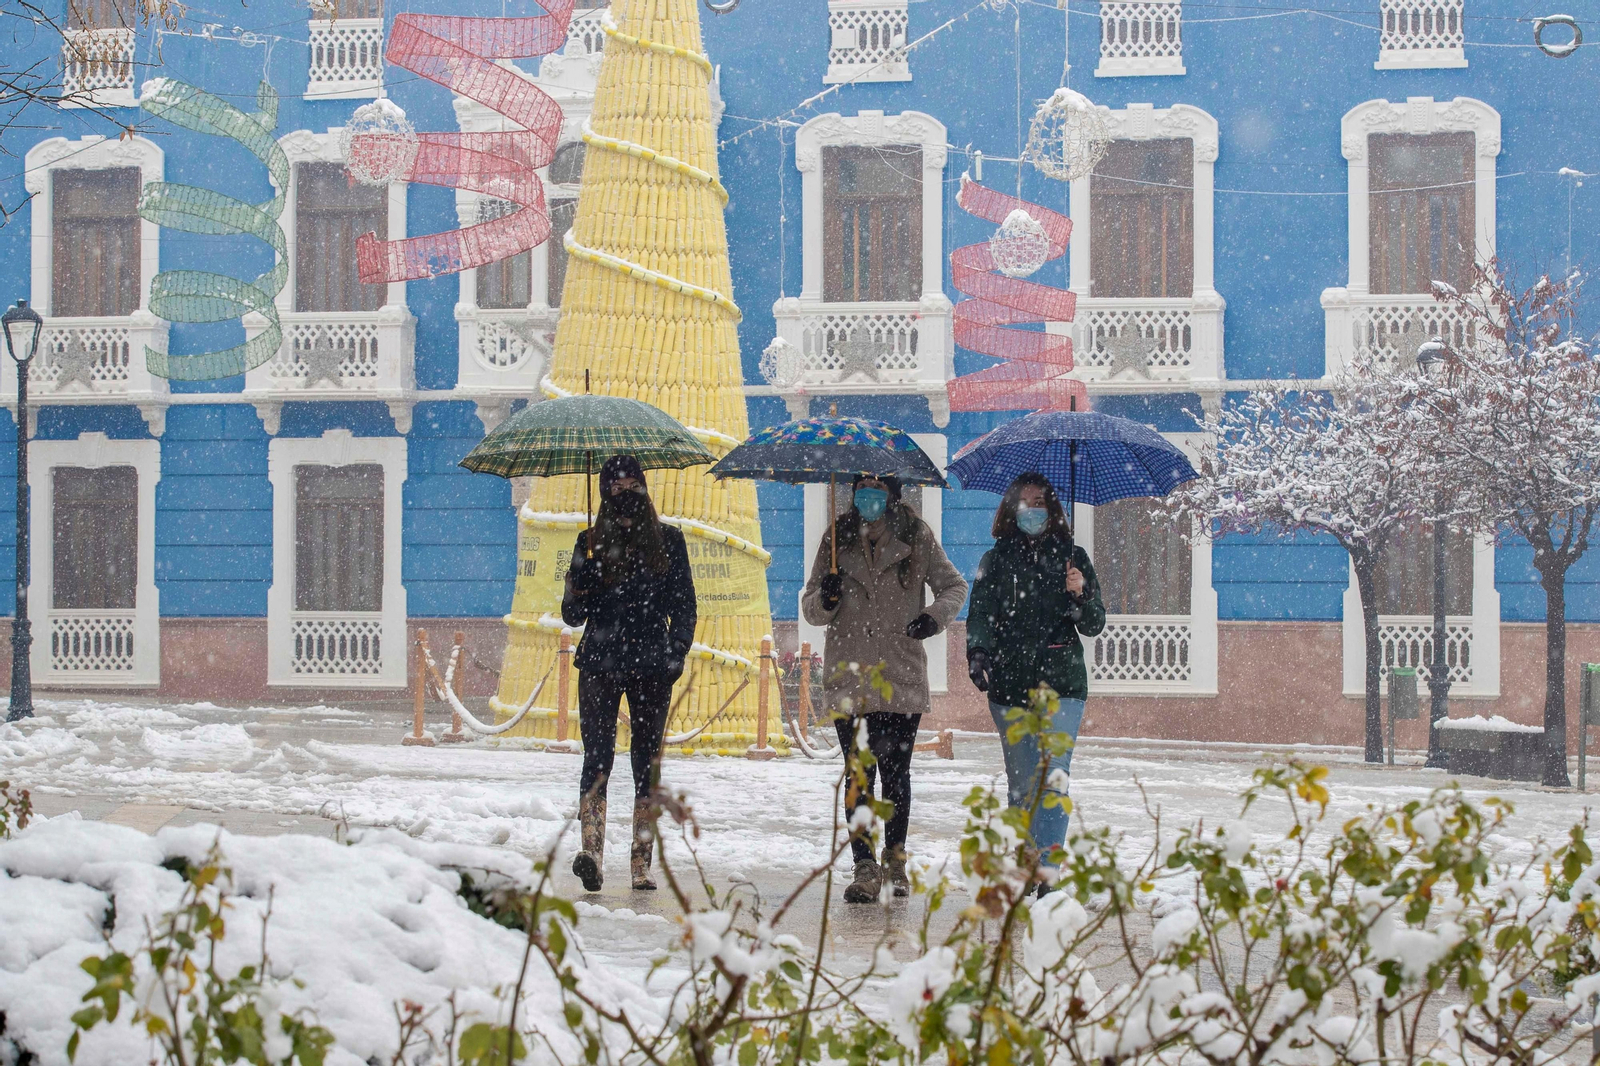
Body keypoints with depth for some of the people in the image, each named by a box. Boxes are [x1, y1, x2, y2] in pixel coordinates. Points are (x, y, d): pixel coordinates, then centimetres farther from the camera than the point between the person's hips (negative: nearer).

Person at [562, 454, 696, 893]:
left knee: (648, 760, 1)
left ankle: (642, 863, 4)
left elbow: (684, 605, 13)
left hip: (651, 666, 1)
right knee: (598, 754, -13)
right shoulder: (592, 543, 9)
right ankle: (592, 851, -23)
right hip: (600, 663, -1)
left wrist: (677, 651, -1)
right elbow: (573, 615, 6)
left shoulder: (667, 541, 10)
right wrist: (581, 574, -13)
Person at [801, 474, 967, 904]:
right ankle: (864, 866, -2)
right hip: (849, 676, 1)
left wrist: (935, 614, -6)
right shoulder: (839, 539, 9)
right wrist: (825, 598, -11)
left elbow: (954, 585, 14)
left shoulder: (916, 537, 5)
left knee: (895, 771, 3)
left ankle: (895, 860, 21)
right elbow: (810, 608, 12)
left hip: (902, 675, -1)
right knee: (858, 772, -3)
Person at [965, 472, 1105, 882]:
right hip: (1009, 686, 1)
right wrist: (977, 655, -17)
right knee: (1020, 785, 6)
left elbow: (1094, 626, 6)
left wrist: (1081, 595, -15)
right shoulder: (995, 561, 10)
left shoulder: (1072, 556, 8)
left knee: (1052, 779, -14)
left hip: (1061, 683, -1)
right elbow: (979, 615, 3)